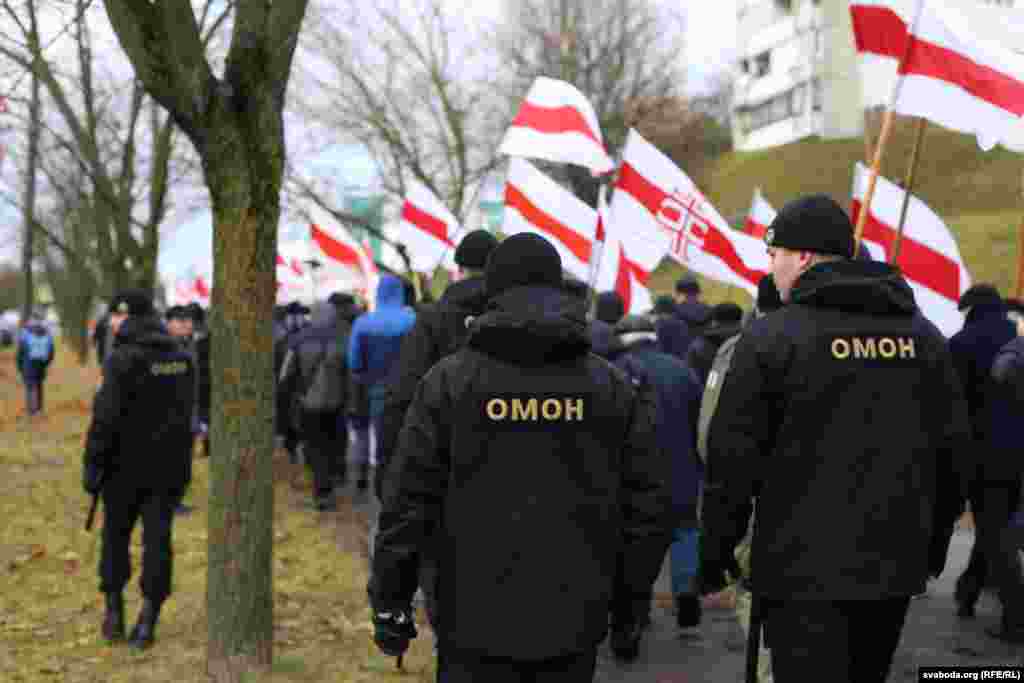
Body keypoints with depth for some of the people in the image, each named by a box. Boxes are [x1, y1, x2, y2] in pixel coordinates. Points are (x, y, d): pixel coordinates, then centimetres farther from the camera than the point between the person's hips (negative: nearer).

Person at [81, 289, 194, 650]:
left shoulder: (124, 357, -15)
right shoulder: (181, 356, 6)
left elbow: (106, 417, -18)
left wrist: (92, 464, -10)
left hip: (127, 468, -4)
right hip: (170, 468, 5)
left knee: (115, 536, 12)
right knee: (157, 540, 4)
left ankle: (114, 611, 16)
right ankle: (147, 621, 2)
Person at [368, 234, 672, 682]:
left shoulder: (450, 381, -4)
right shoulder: (612, 387, 3)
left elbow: (409, 500, -6)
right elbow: (648, 502, 3)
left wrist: (390, 602, 2)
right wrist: (632, 599, 14)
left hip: (478, 620, -2)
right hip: (573, 621, 2)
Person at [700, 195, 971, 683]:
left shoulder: (772, 337, -9)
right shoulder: (923, 336, 7)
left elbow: (733, 459, -10)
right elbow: (953, 451, 9)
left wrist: (714, 555, 1)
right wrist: (932, 542, 20)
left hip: (804, 567, -5)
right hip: (894, 564, 6)